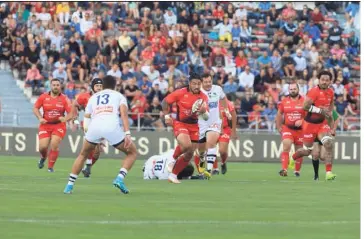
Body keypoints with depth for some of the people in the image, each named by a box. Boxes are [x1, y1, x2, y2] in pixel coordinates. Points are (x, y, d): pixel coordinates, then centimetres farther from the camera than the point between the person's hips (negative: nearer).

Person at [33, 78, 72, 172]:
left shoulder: (64, 99, -4)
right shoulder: (43, 97, -1)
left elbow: (70, 113, -6)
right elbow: (35, 108, 6)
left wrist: (65, 118, -27)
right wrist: (40, 118, -10)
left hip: (59, 125, -1)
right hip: (45, 125, 1)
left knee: (54, 145, -17)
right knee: (43, 146, -8)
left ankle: (50, 167, 0)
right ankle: (43, 158, 30)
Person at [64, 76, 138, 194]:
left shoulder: (93, 97, 32)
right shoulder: (119, 95, 24)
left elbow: (86, 119, 26)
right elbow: (124, 113, 4)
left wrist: (97, 141, 36)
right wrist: (127, 134, -6)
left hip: (94, 126, 2)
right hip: (112, 126, -2)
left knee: (83, 154, 28)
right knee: (132, 152, 19)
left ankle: (69, 185, 21)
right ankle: (120, 178, -3)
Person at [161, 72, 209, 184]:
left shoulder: (203, 97, -2)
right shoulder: (180, 93, -12)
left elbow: (206, 117, -2)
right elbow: (165, 102, 1)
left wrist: (204, 111, -24)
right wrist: (166, 116, -6)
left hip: (194, 126, 5)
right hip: (180, 123, -5)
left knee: (189, 154, 4)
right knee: (186, 145, -31)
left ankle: (173, 175, 20)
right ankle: (174, 159, 0)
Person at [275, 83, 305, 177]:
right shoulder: (284, 101, 4)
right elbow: (279, 114, 16)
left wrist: (301, 121, -20)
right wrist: (279, 127, 12)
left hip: (300, 129, 0)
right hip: (287, 128, 0)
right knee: (286, 147, -19)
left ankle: (297, 171, 27)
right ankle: (284, 169, -25)